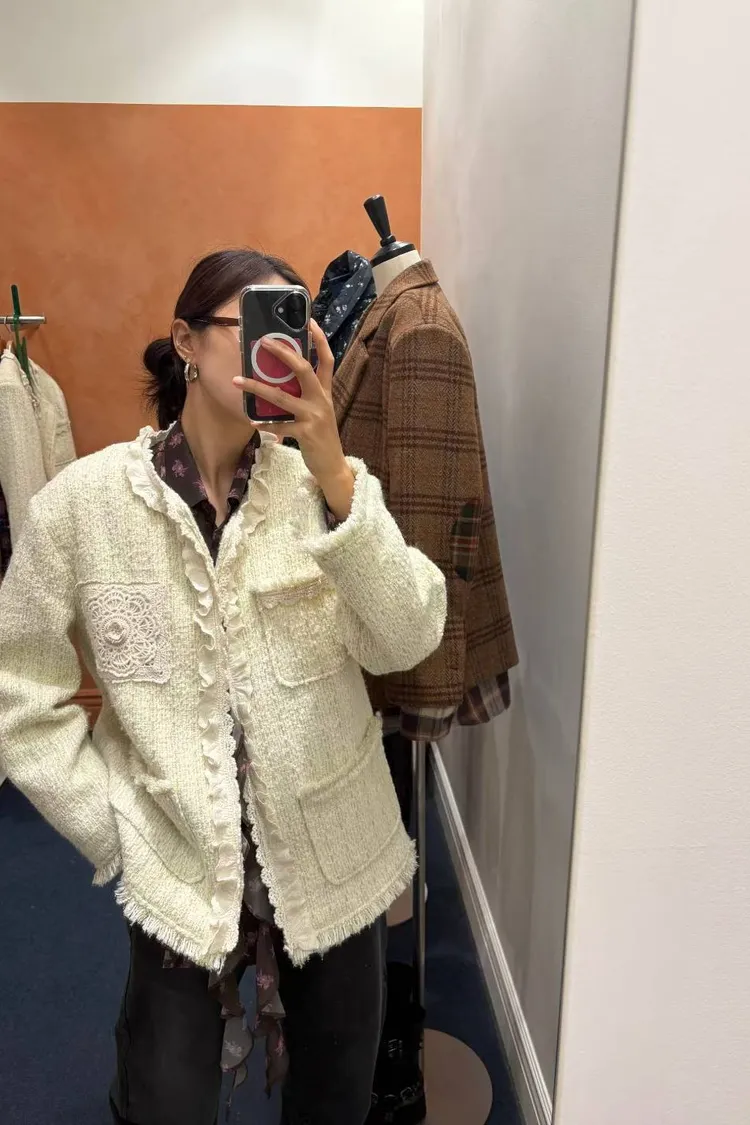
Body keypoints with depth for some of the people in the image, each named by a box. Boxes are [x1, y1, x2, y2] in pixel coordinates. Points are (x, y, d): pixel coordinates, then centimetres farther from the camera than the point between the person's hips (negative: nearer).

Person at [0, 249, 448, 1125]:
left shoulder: (323, 484, -6)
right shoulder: (85, 501, -9)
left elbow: (406, 642, -19)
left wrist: (334, 472, -28)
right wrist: (112, 829, -6)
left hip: (336, 864, 2)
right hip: (179, 876, -2)